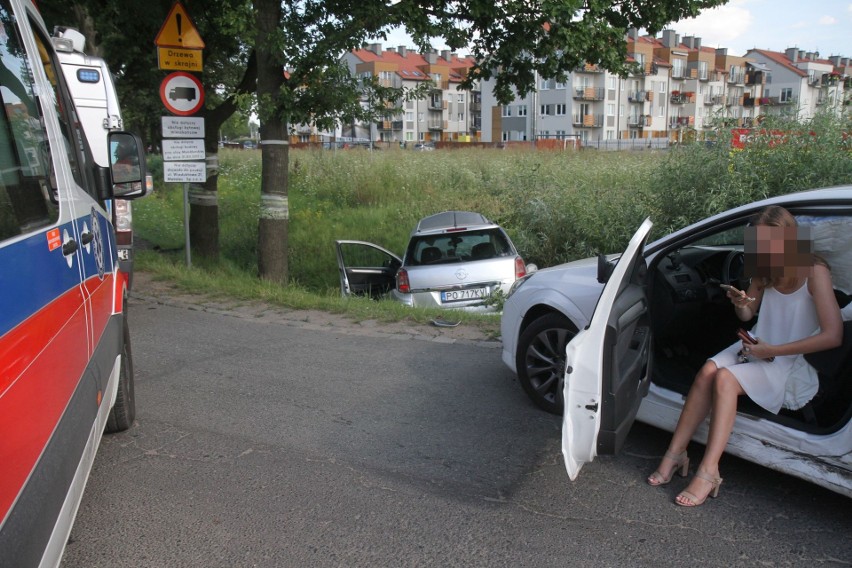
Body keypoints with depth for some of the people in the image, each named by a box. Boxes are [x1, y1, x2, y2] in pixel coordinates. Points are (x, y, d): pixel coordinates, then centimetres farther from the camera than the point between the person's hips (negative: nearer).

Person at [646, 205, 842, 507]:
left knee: (725, 379, -31)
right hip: (756, 347, 6)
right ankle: (674, 454, -21)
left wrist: (772, 350, -23)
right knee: (708, 370, -24)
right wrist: (741, 304, -9)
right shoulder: (766, 272, 6)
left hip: (792, 363, -6)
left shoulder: (814, 272, -15)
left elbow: (833, 335, -21)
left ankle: (708, 472, -29)